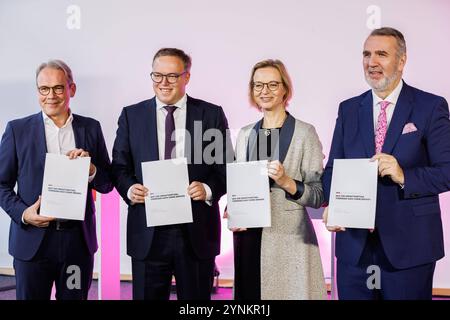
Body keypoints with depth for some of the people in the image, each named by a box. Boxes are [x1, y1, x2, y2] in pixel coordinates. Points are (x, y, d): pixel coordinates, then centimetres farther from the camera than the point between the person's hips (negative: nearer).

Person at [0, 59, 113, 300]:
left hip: (79, 241, 2)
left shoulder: (91, 128, 5)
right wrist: (22, 213, -13)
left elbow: (107, 184, 8)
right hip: (33, 240, -1)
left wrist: (90, 169, -12)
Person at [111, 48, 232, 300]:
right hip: (147, 232, 1)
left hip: (197, 232, 0)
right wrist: (130, 189, -13)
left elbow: (225, 167, 4)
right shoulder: (131, 115, 7)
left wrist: (208, 189, -16)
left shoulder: (212, 114, 4)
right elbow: (120, 167, 8)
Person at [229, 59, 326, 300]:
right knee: (249, 293, 9)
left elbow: (318, 196, -6)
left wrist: (286, 182, -21)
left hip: (290, 237, -4)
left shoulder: (305, 133, -4)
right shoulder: (245, 134, 10)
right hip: (247, 237, 4)